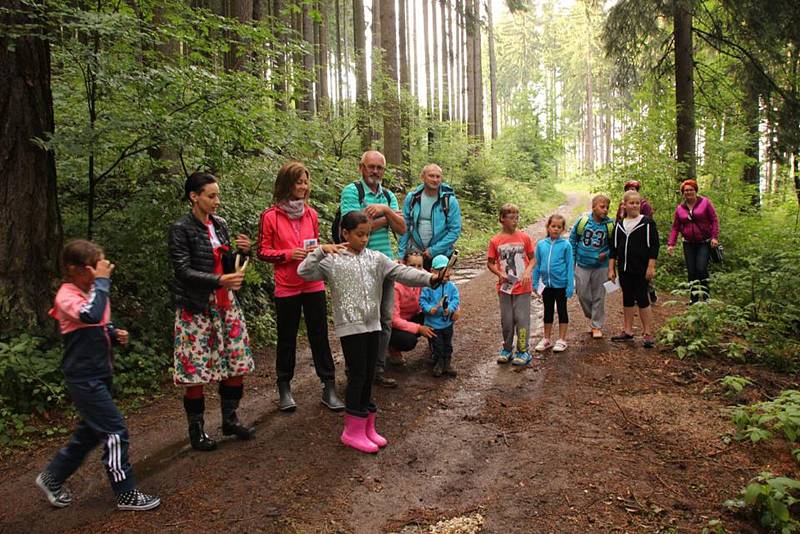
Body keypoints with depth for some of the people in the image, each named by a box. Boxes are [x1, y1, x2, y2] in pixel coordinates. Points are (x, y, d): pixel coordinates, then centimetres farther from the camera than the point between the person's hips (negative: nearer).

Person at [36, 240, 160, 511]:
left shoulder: (91, 291, 6)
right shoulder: (66, 296, -18)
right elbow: (91, 315, -39)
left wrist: (115, 334, 1)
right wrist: (102, 281, -30)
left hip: (99, 374, 9)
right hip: (84, 378, -9)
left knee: (90, 432, 21)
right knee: (115, 432, -6)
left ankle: (52, 477, 38)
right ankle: (126, 494, 5)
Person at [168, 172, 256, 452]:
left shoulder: (220, 224, 9)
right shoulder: (181, 229, -9)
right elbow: (183, 271, -16)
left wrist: (241, 252, -6)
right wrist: (220, 280, -28)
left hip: (225, 304, 6)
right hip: (196, 308, -6)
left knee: (237, 362, 8)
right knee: (195, 370, 1)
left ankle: (230, 419, 25)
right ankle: (196, 429, 18)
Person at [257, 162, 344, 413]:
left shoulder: (311, 213, 6)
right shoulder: (270, 216, -6)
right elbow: (263, 252, -4)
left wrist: (318, 250, -4)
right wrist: (289, 254, -17)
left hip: (313, 285, 3)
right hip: (286, 287, -3)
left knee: (320, 335, 6)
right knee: (287, 338, 10)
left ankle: (329, 388, 15)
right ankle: (284, 388, 26)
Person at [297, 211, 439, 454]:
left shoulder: (375, 258, 6)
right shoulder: (332, 260, -3)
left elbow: (401, 272, -4)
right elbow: (303, 271, -11)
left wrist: (429, 278, -16)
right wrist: (321, 250, -20)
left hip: (372, 325, 5)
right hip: (349, 327, -5)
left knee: (369, 376, 12)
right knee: (357, 376, -1)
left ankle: (367, 427, 26)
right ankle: (353, 431, 13)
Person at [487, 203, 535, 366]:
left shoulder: (524, 237, -1)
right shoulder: (495, 241, -2)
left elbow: (532, 258, 5)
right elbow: (490, 263, 4)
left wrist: (528, 271, -12)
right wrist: (499, 273, -12)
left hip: (522, 287, -1)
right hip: (505, 287, 1)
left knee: (522, 319, 1)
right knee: (506, 320, 10)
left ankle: (523, 351, 12)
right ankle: (507, 348, 26)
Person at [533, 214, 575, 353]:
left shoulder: (566, 245, -9)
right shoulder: (541, 244, 0)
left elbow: (570, 266, -7)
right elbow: (537, 265, 6)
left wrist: (570, 285, -11)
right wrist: (534, 283, 5)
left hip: (561, 284, -3)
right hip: (547, 284, 3)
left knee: (562, 311, 10)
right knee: (548, 311, 15)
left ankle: (562, 340, 20)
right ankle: (546, 339, 27)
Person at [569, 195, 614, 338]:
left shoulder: (610, 225, -7)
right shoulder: (582, 221, -7)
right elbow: (572, 239, 4)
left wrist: (607, 253, -12)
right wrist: (572, 259, 4)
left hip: (601, 267, -1)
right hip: (582, 266, 1)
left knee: (598, 297, 7)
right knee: (582, 294, 6)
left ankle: (597, 326, 19)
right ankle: (593, 316, 32)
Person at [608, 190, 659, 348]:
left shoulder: (647, 223, -5)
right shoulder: (619, 225, 9)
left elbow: (653, 246, -7)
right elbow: (613, 248, 11)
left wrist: (651, 267, -12)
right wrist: (611, 269, 8)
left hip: (641, 270, -5)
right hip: (624, 270, 5)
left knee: (642, 299, -3)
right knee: (627, 299, 12)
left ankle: (648, 334, 5)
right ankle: (628, 331, 22)